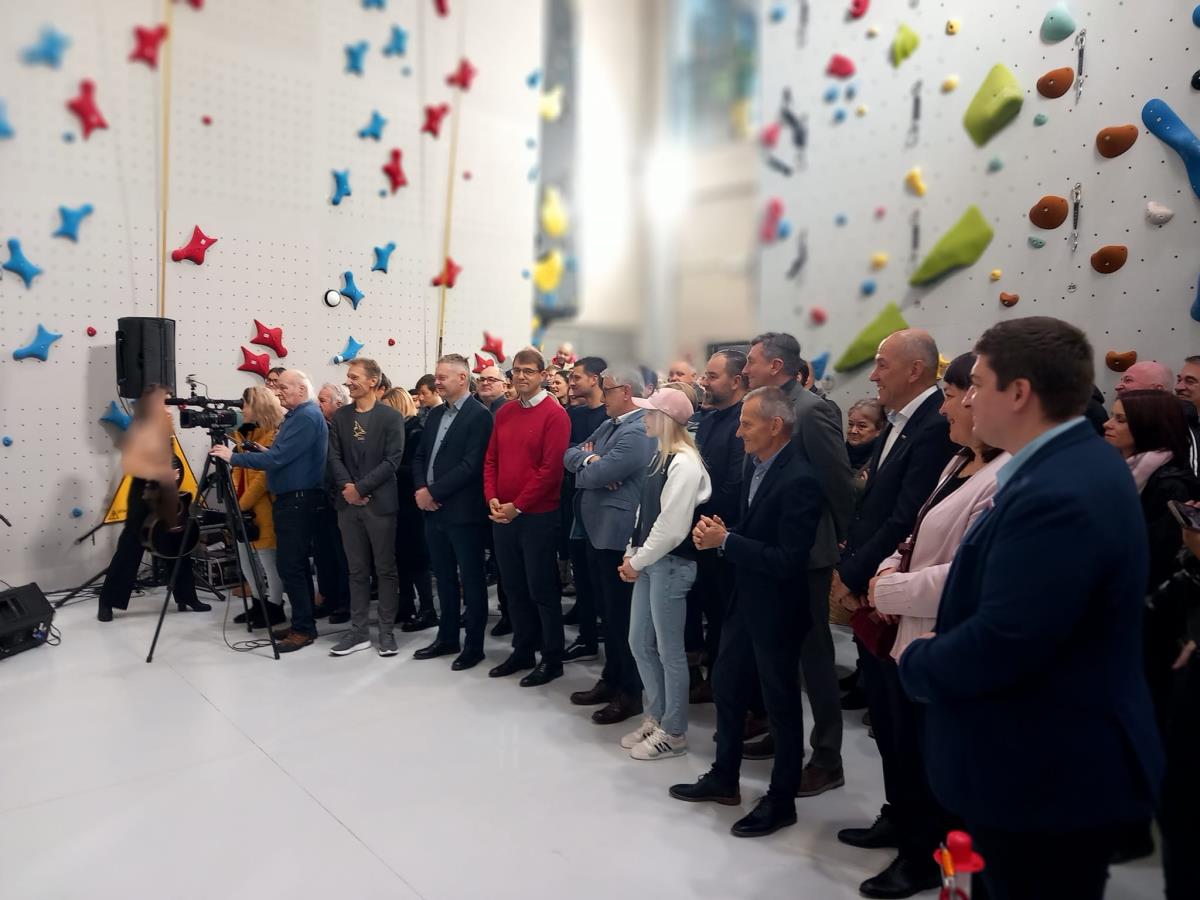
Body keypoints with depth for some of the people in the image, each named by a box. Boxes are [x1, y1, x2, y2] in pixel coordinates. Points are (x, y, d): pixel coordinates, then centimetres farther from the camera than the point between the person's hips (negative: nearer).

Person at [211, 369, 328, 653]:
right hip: (290, 498, 11)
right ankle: (302, 623, 20)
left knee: (289, 565, -8)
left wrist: (233, 457, -17)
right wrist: (263, 451, 8)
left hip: (298, 500, -11)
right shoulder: (297, 415, 17)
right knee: (295, 564, 13)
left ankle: (303, 630, -1)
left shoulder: (307, 417, -16)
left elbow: (277, 459, -22)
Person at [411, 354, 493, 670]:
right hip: (433, 510, 8)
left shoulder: (479, 415, -12)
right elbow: (420, 456, 15)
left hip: (463, 512, -7)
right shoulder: (435, 414, 13)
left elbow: (471, 465, -19)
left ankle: (474, 644, 15)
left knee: (471, 580, 4)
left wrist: (433, 491, -15)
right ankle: (447, 638, 29)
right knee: (444, 578, 17)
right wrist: (420, 489, -3)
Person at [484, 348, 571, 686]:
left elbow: (551, 468, -15)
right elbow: (491, 459, 13)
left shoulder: (555, 414, -10)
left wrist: (518, 506, -16)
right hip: (502, 515, 6)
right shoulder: (503, 414, 10)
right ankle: (523, 651, 28)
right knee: (515, 588, 14)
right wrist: (492, 498, -3)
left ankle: (552, 659, 15)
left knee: (542, 590, 3)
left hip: (538, 516, -6)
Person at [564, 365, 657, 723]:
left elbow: (595, 475, -22)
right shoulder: (608, 426, 14)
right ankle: (611, 679, 32)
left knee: (623, 614, 1)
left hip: (617, 533, -10)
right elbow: (570, 455, 11)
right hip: (597, 530, 10)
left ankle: (630, 693, 14)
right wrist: (590, 458, -10)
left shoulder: (637, 432, -18)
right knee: (608, 610, 18)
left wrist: (590, 464, 1)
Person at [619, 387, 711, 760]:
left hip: (671, 563, -9)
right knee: (640, 644, 16)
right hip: (650, 560, 9)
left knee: (669, 650, 3)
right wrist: (632, 553, 6)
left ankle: (673, 733, 19)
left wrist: (637, 560, -12)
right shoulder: (662, 457, 11)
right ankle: (655, 718, 32)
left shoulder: (684, 463, -18)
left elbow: (672, 526, -21)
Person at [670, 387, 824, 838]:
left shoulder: (799, 480, -24)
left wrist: (724, 540, -22)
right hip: (745, 600, 9)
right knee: (726, 686, 19)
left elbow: (788, 560, -27)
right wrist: (717, 532, -8)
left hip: (777, 609, -9)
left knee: (780, 703, 9)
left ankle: (782, 799, 28)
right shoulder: (758, 468, 4)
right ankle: (724, 778, 38)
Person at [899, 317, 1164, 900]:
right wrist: (935, 653, 2)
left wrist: (916, 664, -13)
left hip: (1047, 773, -10)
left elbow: (1001, 644, -31)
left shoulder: (1058, 493, -29)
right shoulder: (1073, 463, 5)